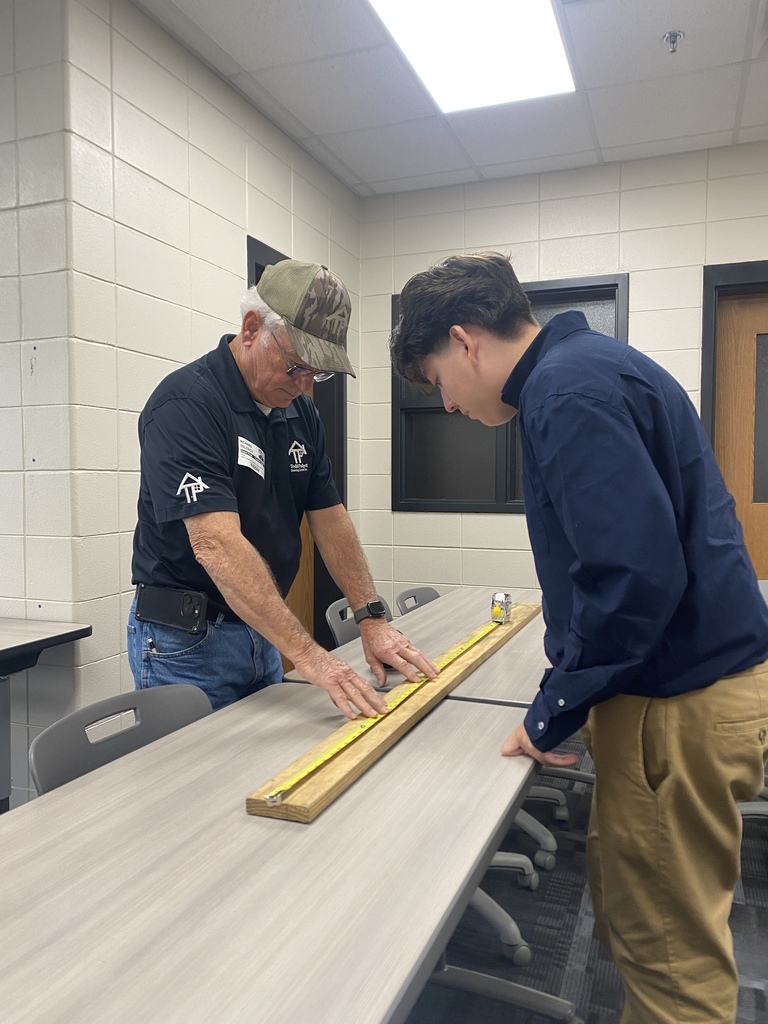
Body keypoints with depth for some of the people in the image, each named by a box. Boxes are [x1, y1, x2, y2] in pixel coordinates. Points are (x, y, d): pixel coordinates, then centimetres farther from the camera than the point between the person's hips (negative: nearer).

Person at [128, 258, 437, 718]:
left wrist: (373, 619, -5)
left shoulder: (301, 411, 4)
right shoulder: (185, 404, -21)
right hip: (187, 643, -7)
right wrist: (307, 654, -34)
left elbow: (329, 517, 5)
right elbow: (217, 545, -30)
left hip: (263, 633, 7)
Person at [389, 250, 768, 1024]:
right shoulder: (582, 367, 13)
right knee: (628, 917, 21)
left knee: (667, 946, 7)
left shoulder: (569, 392, -19)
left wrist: (555, 711, -15)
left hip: (680, 705, -10)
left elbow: (638, 576, -26)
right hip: (684, 679, 10)